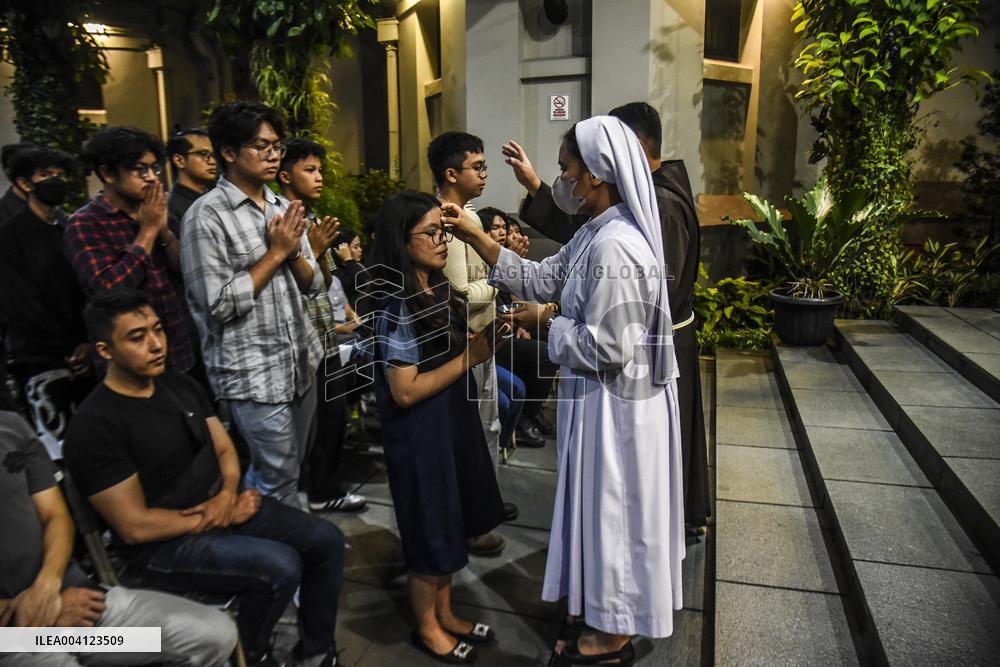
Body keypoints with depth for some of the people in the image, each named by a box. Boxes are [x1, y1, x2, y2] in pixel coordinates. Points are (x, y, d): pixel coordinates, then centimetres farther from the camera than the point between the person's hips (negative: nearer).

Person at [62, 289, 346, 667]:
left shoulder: (180, 385, 5)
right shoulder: (95, 426, -18)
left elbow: (224, 449, 10)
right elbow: (135, 527, -19)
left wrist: (227, 496, -11)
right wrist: (219, 518, -13)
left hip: (223, 507, 8)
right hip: (163, 544, -7)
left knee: (326, 540, -4)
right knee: (280, 567, -27)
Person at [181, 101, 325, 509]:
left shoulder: (282, 208, 8)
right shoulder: (206, 216, -12)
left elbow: (313, 285, 9)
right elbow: (218, 305, -17)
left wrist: (294, 251, -11)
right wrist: (275, 252, -16)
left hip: (301, 362, 7)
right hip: (253, 374, -7)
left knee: (292, 465, 20)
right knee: (281, 481, 3)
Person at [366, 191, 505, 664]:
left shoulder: (440, 291, 3)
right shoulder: (396, 308, -21)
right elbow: (406, 391, -24)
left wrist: (481, 336, -4)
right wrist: (469, 357, -22)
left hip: (454, 420, 8)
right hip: (420, 435, -8)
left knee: (450, 524, 20)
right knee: (432, 532, 9)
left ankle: (445, 615, 40)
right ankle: (426, 627, 32)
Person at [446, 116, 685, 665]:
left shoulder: (614, 246, -26)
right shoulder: (595, 234, 5)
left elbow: (607, 348, -27)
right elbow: (542, 280, 8)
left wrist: (545, 324, -13)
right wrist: (476, 236, 4)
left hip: (614, 404, -10)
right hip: (603, 397, 10)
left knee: (611, 507, 7)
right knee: (605, 506, 23)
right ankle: (607, 607, 44)